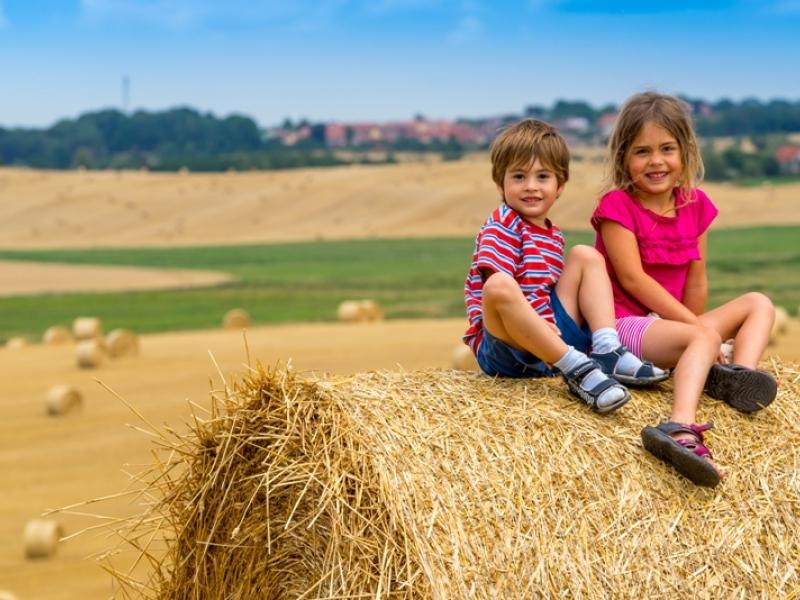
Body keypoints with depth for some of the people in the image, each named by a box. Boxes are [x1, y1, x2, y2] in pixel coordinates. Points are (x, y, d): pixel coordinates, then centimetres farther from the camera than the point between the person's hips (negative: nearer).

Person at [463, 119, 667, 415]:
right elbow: (495, 284, -18)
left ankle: (606, 351, -17)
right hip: (505, 344, -7)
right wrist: (534, 323, -28)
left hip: (551, 339, 7)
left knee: (586, 256, 6)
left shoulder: (552, 235, 19)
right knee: (500, 287, -37)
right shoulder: (502, 224, -4)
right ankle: (577, 368, -36)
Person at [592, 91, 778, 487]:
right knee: (704, 339, -33)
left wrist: (698, 325, -8)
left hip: (676, 322, 8)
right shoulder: (616, 206, -10)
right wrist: (699, 326, -21)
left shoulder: (696, 205, 7)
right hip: (626, 323, -8)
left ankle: (738, 375, -28)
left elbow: (696, 281, 6)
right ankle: (681, 430, -60)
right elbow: (633, 279, -18)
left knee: (759, 305, 3)